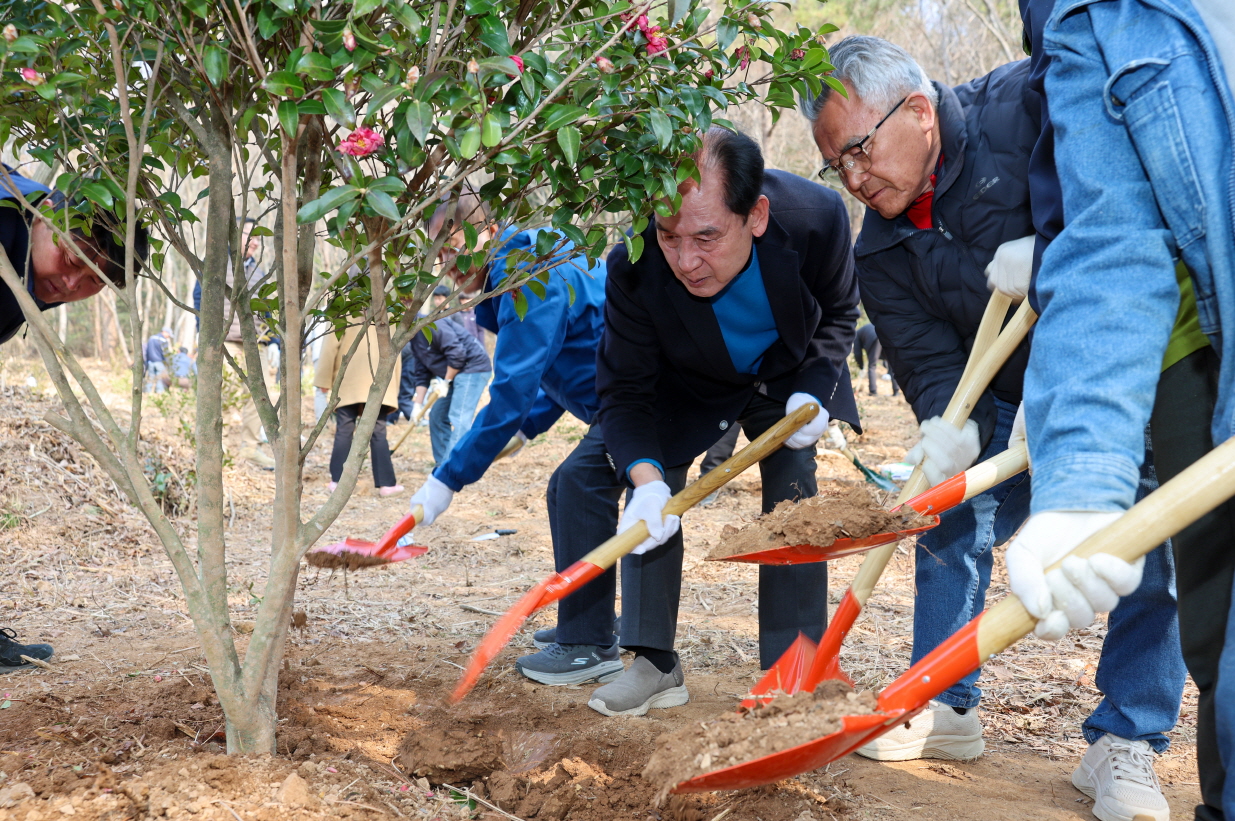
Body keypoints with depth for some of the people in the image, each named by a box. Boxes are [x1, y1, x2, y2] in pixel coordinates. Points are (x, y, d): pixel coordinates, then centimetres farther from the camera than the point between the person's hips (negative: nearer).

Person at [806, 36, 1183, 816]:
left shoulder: (1028, 104, -25)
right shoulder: (884, 252, -8)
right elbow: (931, 361, -13)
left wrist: (1050, 255, -39)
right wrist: (949, 433, -35)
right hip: (1013, 400, 5)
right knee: (948, 522, 0)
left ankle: (1128, 741, -1)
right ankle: (946, 711, 17)